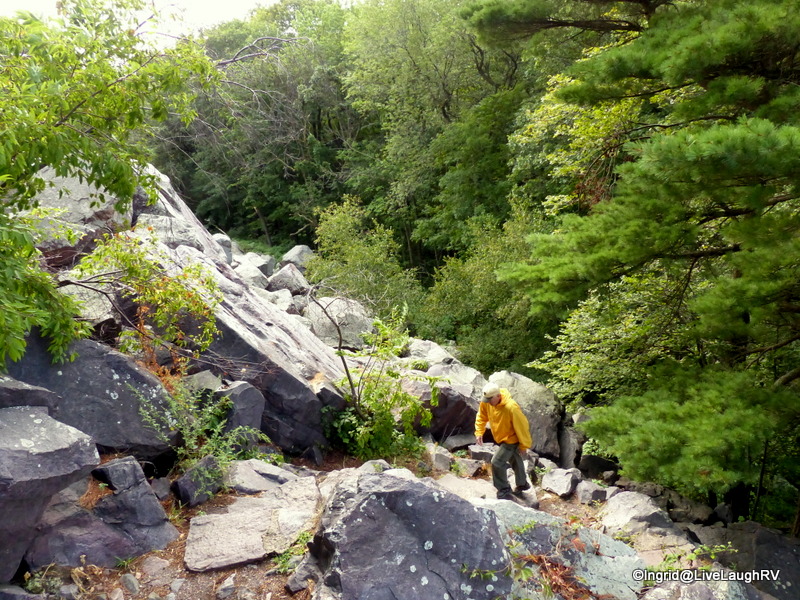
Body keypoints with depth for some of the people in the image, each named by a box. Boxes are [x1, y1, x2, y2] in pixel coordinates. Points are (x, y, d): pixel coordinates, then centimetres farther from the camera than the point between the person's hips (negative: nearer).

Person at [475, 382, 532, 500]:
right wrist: (479, 432, -9)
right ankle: (522, 484, 46)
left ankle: (504, 490, 7)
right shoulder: (486, 403, -17)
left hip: (511, 439, -7)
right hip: (500, 438, 7)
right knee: (515, 460, 25)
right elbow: (481, 416, 1)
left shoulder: (511, 408, -36)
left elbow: (522, 426, -25)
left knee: (497, 462, -11)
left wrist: (523, 445, -15)